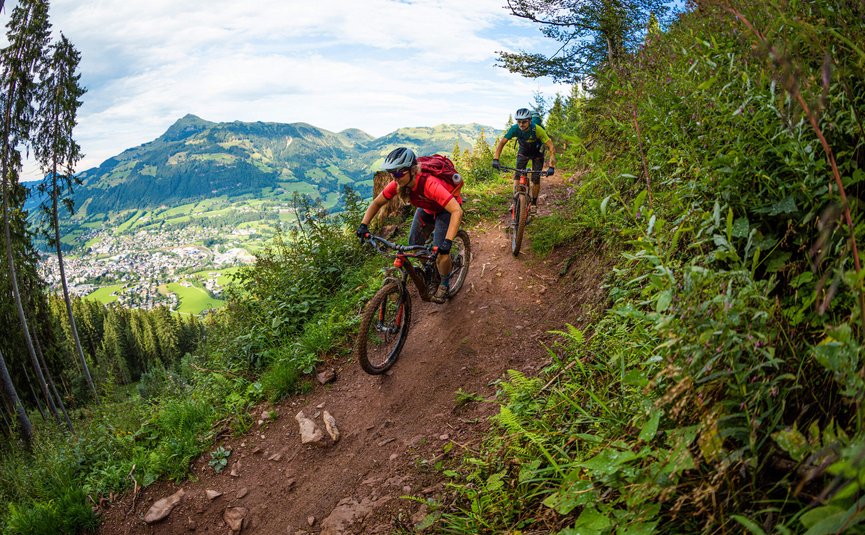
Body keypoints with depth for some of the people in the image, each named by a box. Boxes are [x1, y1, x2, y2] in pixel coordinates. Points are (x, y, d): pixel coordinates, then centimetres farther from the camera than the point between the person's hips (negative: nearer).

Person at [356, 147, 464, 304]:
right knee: (414, 244, 1)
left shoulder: (429, 184, -43)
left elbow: (457, 211, -48)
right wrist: (363, 225, -22)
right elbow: (376, 203, -9)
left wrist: (448, 241, -55)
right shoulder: (397, 184, -24)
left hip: (446, 209, -6)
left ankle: (444, 285, 12)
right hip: (426, 208, 6)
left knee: (441, 251, -16)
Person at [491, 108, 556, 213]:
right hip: (523, 152, 2)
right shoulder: (514, 129, -29)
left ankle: (533, 203, 12)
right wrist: (495, 159, -35)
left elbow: (551, 147, -35)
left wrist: (551, 166, -45)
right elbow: (501, 142, -21)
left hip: (537, 153, -2)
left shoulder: (537, 129, -36)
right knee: (517, 175, -15)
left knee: (536, 179, -7)